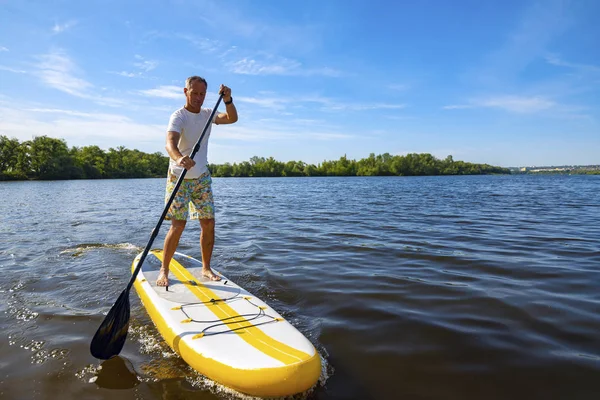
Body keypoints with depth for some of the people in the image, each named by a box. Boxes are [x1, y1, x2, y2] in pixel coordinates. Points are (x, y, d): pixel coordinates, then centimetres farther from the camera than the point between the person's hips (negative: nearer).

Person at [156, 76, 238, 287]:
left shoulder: (208, 114, 7)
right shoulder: (179, 116, -15)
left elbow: (232, 118, -2)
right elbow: (170, 143, -33)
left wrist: (228, 100, -20)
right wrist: (179, 158, -55)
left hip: (202, 177, 5)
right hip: (179, 178, -5)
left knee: (208, 223, 1)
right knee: (178, 225, -10)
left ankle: (206, 268, 14)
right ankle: (163, 270, 7)